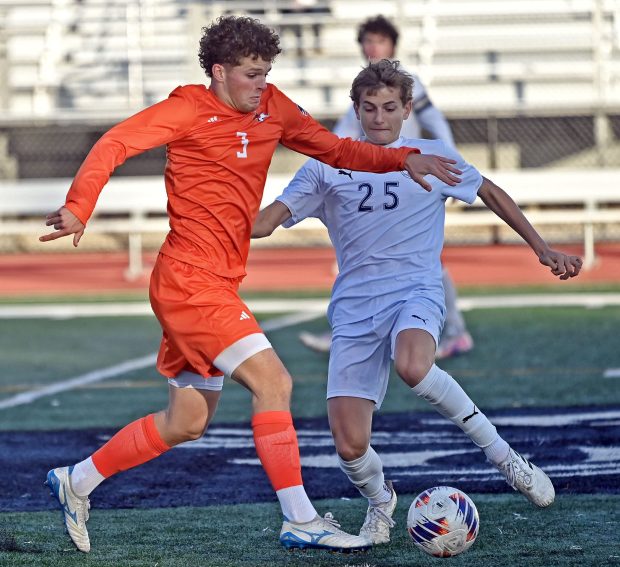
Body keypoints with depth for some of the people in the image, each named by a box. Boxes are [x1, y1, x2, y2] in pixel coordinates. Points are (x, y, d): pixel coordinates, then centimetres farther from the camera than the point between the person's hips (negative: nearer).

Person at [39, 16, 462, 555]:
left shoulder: (272, 108, 11)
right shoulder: (188, 111, -9)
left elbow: (335, 149, 17)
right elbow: (115, 144, -13)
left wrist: (404, 159, 3)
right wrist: (79, 208, -27)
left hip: (216, 286, 9)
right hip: (190, 281, -9)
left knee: (187, 423, 14)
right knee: (272, 380, -16)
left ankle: (76, 481, 27)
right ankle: (300, 521, -15)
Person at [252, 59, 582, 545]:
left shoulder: (433, 158, 10)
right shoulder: (327, 167, 10)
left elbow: (492, 194, 23)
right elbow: (264, 223, 6)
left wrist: (543, 250, 22)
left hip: (416, 291, -2)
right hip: (354, 305, 2)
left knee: (413, 366, -40)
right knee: (350, 446, -12)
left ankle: (501, 454, -21)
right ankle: (380, 503, 24)